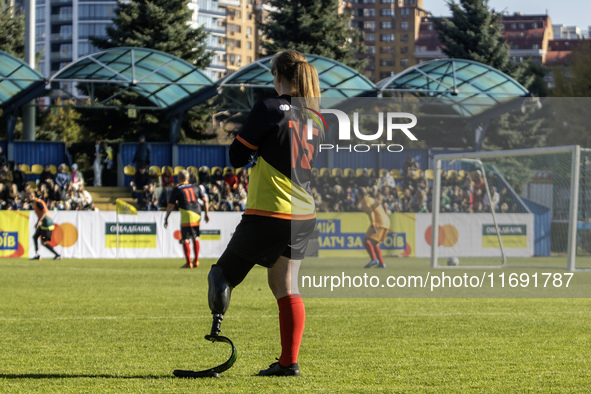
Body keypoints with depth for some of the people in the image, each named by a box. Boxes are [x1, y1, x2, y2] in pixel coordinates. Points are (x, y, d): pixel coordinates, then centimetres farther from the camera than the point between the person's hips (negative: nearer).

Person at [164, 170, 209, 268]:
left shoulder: (177, 190, 0)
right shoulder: (195, 187, 12)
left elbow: (170, 206, -1)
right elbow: (205, 200, 13)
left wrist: (166, 218, 7)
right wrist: (206, 213, 21)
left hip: (186, 216, -5)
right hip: (197, 215, 5)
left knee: (185, 240, -1)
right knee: (195, 238, 18)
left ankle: (188, 262, -8)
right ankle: (196, 261, 20)